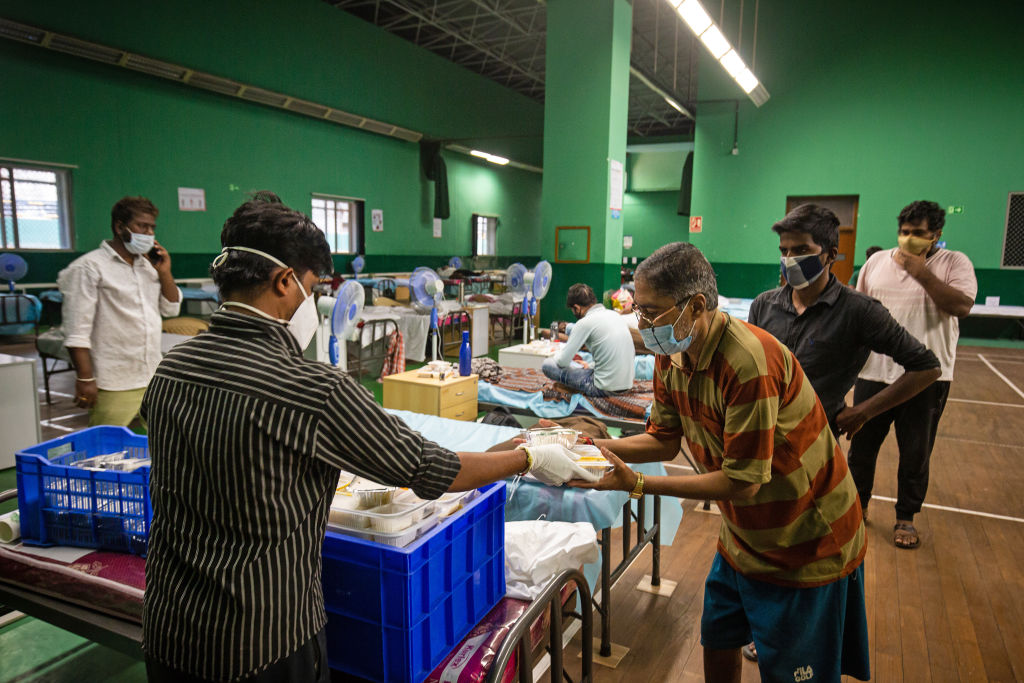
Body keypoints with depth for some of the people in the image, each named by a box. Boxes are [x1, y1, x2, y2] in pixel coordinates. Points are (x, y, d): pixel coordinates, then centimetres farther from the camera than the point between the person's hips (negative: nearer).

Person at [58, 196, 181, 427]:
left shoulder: (148, 265, 14)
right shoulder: (90, 267, -7)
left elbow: (171, 309, 15)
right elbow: (77, 331, -11)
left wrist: (165, 273, 2)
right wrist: (85, 379, -15)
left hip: (152, 380, 7)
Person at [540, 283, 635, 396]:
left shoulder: (585, 323, -13)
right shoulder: (615, 314, 9)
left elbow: (562, 362, -11)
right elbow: (632, 354, 18)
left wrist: (558, 354, 15)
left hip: (605, 389, -8)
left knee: (547, 365, -1)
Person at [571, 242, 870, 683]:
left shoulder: (747, 361, -33)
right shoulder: (671, 355, -6)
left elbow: (744, 480, -29)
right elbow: (665, 440, 1)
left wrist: (637, 485, -30)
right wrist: (592, 447, -13)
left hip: (806, 545, -7)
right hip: (742, 538, 8)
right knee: (717, 643, 20)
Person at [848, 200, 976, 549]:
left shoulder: (954, 263, -2)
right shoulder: (877, 262, 6)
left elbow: (962, 306, -17)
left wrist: (922, 274, -22)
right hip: (874, 373, 2)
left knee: (916, 455, 9)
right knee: (861, 447, 10)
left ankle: (906, 517, 28)